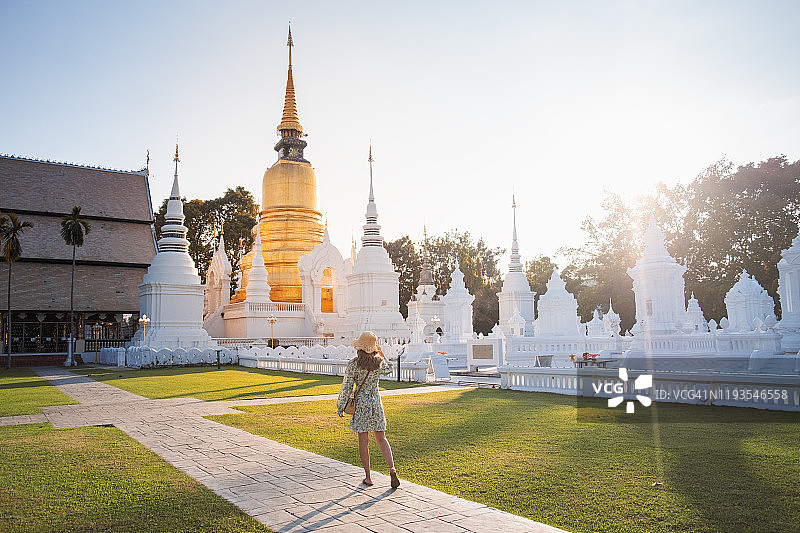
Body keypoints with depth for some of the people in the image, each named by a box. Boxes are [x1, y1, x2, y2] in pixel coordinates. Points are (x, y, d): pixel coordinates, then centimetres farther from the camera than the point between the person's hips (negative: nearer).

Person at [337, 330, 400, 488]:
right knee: (381, 439, 11)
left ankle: (368, 477, 13)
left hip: (361, 404, -3)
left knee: (363, 441, 7)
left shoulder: (353, 365, -13)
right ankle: (392, 468, -5)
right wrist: (381, 355, 20)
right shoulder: (380, 363, -4)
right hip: (376, 403, 3)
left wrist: (340, 407, 3)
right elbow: (388, 369, 21)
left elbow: (346, 388, -8)